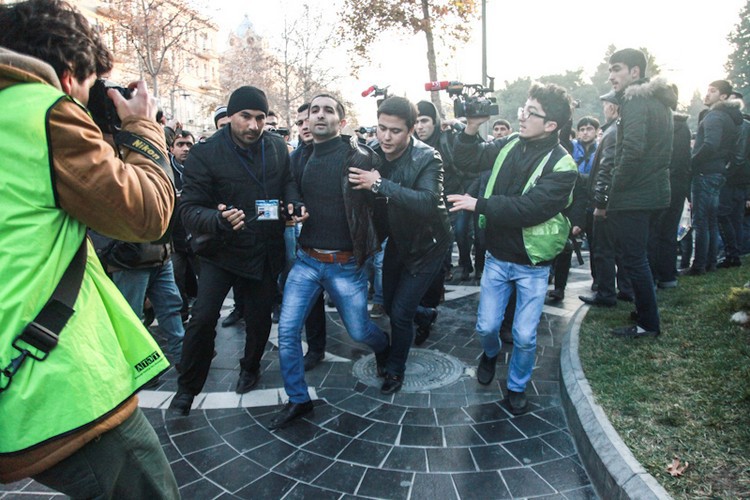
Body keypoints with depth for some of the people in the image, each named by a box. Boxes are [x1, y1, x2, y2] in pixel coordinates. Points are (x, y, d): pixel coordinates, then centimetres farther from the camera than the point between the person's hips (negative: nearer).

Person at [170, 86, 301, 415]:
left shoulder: (277, 147, -3)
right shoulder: (205, 154, -15)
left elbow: (287, 182, 13)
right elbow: (189, 209, -19)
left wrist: (293, 204, -9)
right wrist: (219, 219, -40)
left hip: (266, 251, 3)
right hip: (222, 250, -3)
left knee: (260, 317, 14)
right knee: (203, 317, -13)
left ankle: (250, 368, 43)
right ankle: (187, 388, 10)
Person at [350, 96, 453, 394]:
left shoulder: (427, 158, -25)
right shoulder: (375, 155, -10)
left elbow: (428, 202, -40)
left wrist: (381, 185, -44)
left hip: (427, 245, -6)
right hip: (397, 241, 6)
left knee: (400, 312, -5)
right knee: (390, 305, 18)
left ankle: (395, 371, 20)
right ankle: (425, 315, 51)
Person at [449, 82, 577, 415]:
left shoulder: (562, 166, -18)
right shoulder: (509, 145, -2)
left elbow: (529, 209, -29)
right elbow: (467, 161, 1)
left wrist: (479, 204, -26)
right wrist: (471, 128, -15)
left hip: (532, 265, -3)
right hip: (497, 257, 4)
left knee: (525, 337, 6)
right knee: (486, 326, 11)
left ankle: (517, 386, 33)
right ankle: (491, 353, 46)